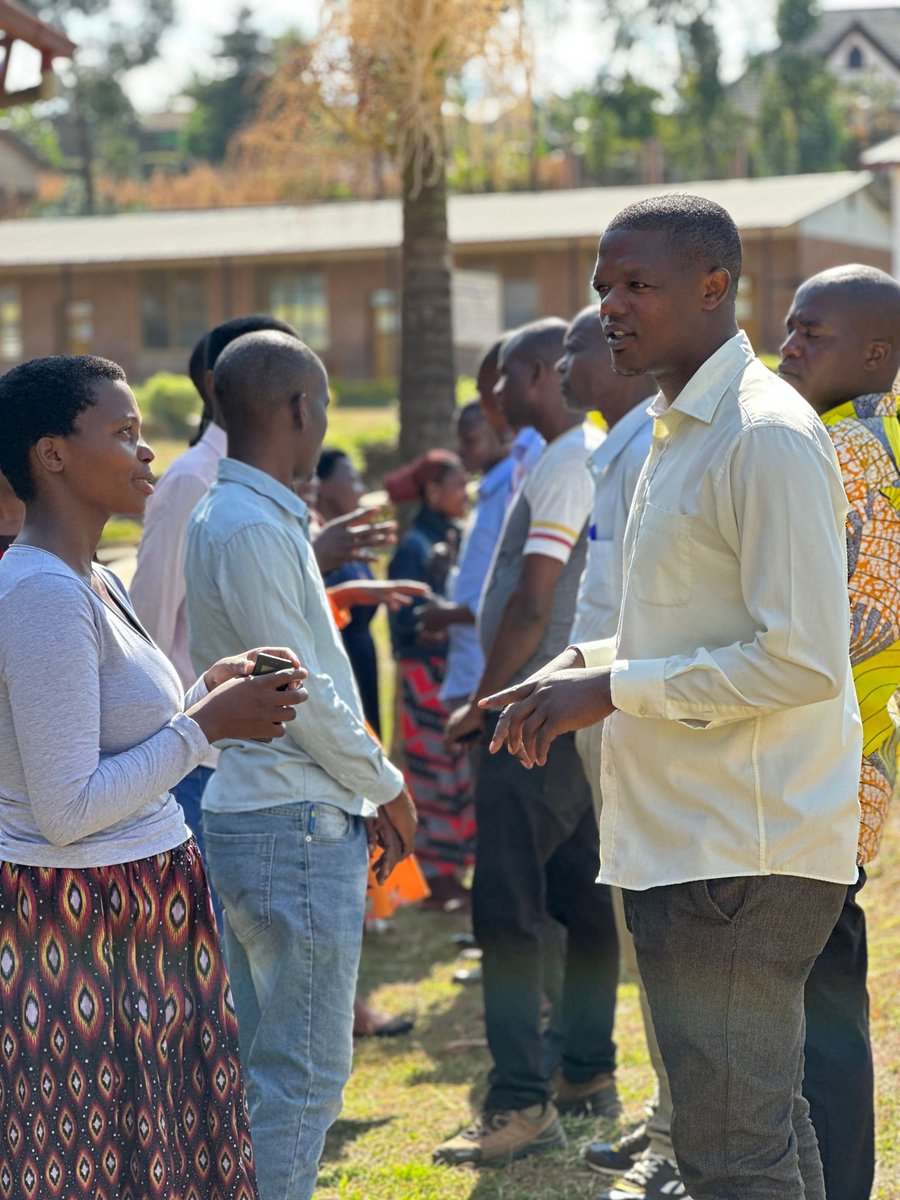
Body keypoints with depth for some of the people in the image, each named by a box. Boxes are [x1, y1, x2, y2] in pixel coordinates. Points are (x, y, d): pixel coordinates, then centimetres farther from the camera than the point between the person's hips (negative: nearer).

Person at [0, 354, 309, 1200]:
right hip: (79, 937, -10)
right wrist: (206, 726, -16)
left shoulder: (91, 583, 13)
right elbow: (68, 808, -22)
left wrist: (211, 690, 6)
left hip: (138, 922, 10)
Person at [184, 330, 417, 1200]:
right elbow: (301, 693, -17)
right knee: (304, 1072, -5)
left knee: (261, 1062, 16)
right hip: (296, 827, -10)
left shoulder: (224, 515, 13)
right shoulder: (254, 526, -17)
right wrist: (385, 787, -4)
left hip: (247, 812, 10)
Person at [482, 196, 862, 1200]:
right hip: (685, 842, 10)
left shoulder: (768, 437, -16)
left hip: (738, 853, -10)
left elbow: (802, 659, -22)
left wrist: (614, 691, -16)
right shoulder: (679, 430, 17)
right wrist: (588, 662, 8)